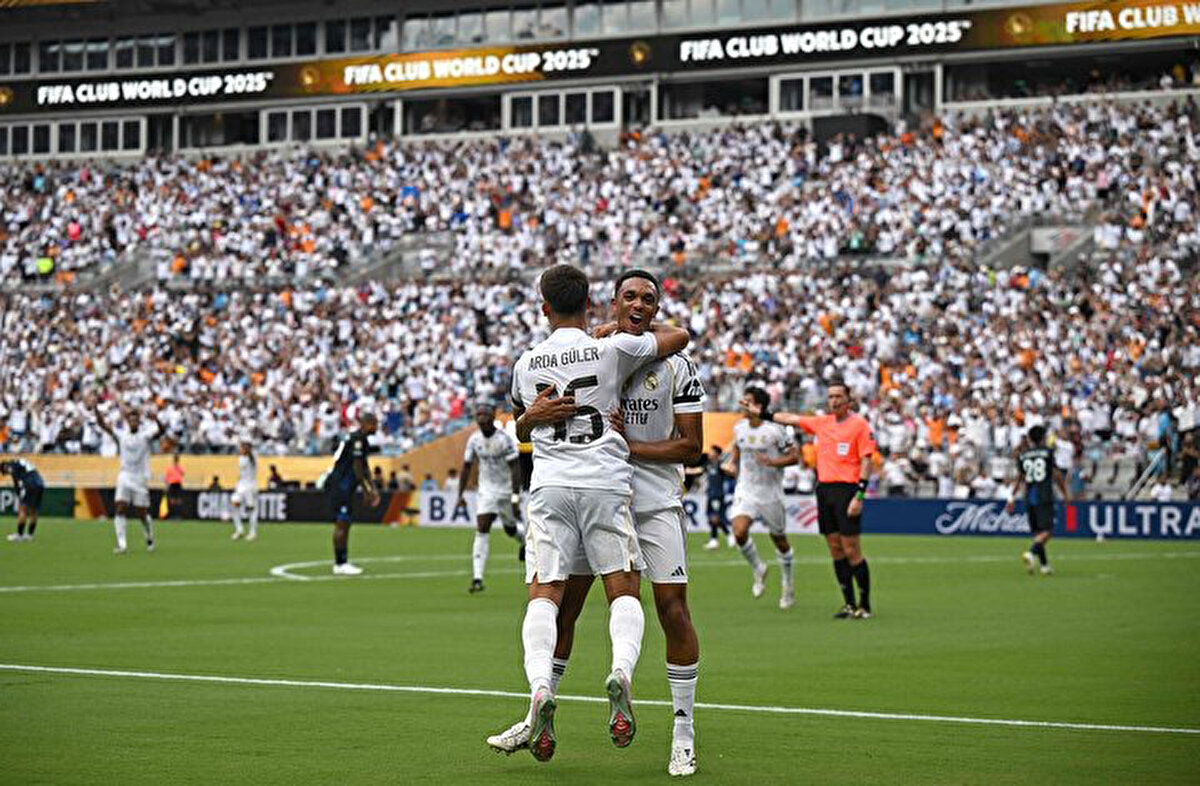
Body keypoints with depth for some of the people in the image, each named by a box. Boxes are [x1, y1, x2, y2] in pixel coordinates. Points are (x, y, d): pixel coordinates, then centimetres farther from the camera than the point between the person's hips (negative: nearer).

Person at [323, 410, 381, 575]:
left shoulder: (360, 439, 17)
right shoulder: (358, 439, -15)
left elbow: (364, 467, 23)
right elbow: (357, 468, -17)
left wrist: (372, 489, 19)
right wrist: (368, 491, -11)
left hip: (343, 487, 10)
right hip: (340, 486, -10)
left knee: (345, 524, 13)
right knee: (342, 523, -9)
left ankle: (342, 562, 18)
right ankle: (340, 564, -8)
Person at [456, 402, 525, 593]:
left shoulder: (504, 439, -17)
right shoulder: (474, 440, -2)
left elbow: (515, 469, -17)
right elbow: (467, 467, 8)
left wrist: (516, 497, -22)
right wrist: (460, 494, 6)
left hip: (506, 490, -3)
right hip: (486, 490, 3)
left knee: (511, 529, 13)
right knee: (482, 531, -12)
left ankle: (525, 539, 53)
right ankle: (477, 578, -17)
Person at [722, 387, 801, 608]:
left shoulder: (775, 431, -14)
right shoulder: (739, 428, 2)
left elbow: (794, 455, -9)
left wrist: (773, 462, -24)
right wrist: (732, 462, 4)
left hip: (770, 493, -3)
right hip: (745, 491, 3)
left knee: (779, 539, 9)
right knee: (739, 532, -18)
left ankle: (788, 584, 30)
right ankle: (758, 570, 8)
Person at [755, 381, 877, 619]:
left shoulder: (859, 424, -4)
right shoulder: (821, 423, 14)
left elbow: (866, 461, -8)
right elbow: (790, 419, 26)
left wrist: (859, 496, -14)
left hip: (847, 489, -6)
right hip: (824, 489, 6)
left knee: (851, 551, -8)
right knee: (835, 550, 6)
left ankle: (864, 606, -1)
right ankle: (849, 604, 12)